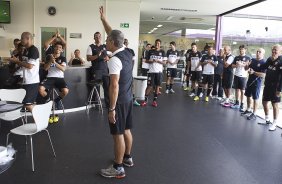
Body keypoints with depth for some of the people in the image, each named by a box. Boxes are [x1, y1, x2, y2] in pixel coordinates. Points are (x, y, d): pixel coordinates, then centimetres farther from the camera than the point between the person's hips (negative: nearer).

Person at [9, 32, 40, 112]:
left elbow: (30, 66, -20)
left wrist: (17, 61, -10)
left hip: (32, 81, -9)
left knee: (27, 104, -8)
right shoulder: (26, 50, 14)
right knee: (30, 103, 12)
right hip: (26, 81, 9)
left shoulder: (34, 50, -13)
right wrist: (16, 61, 1)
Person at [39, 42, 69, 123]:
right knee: (41, 89, -28)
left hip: (60, 78, -1)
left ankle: (56, 100, 2)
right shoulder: (49, 56, 11)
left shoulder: (63, 58, 6)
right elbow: (45, 68, 2)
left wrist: (55, 62, -21)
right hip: (50, 77, 1)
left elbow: (63, 69, -11)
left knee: (65, 91, -31)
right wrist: (50, 61, -11)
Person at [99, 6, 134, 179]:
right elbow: (114, 34, 19)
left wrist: (112, 108, -22)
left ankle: (118, 168, 13)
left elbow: (114, 85, -25)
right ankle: (127, 158, 36)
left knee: (118, 134, 1)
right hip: (128, 98, 9)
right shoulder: (127, 52, 4)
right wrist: (103, 19, 26)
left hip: (119, 101, -9)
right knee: (126, 130, 20)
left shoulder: (115, 60, -21)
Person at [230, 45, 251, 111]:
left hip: (243, 76, -4)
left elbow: (248, 67, -7)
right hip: (236, 75, 4)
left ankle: (242, 105, 3)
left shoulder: (248, 58, -1)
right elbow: (232, 65, 10)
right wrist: (236, 65, -11)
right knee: (237, 89, 11)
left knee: (242, 90, -1)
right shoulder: (236, 57, 11)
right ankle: (237, 103, 20)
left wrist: (242, 64, -21)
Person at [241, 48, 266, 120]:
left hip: (257, 83, -7)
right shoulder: (252, 60, 7)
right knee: (248, 96, 17)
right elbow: (246, 69, 13)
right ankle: (248, 110, 33)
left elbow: (263, 75, -19)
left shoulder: (264, 63, -12)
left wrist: (254, 72, -24)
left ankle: (254, 114, 6)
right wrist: (247, 65, -7)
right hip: (249, 81, 7)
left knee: (255, 98, -1)